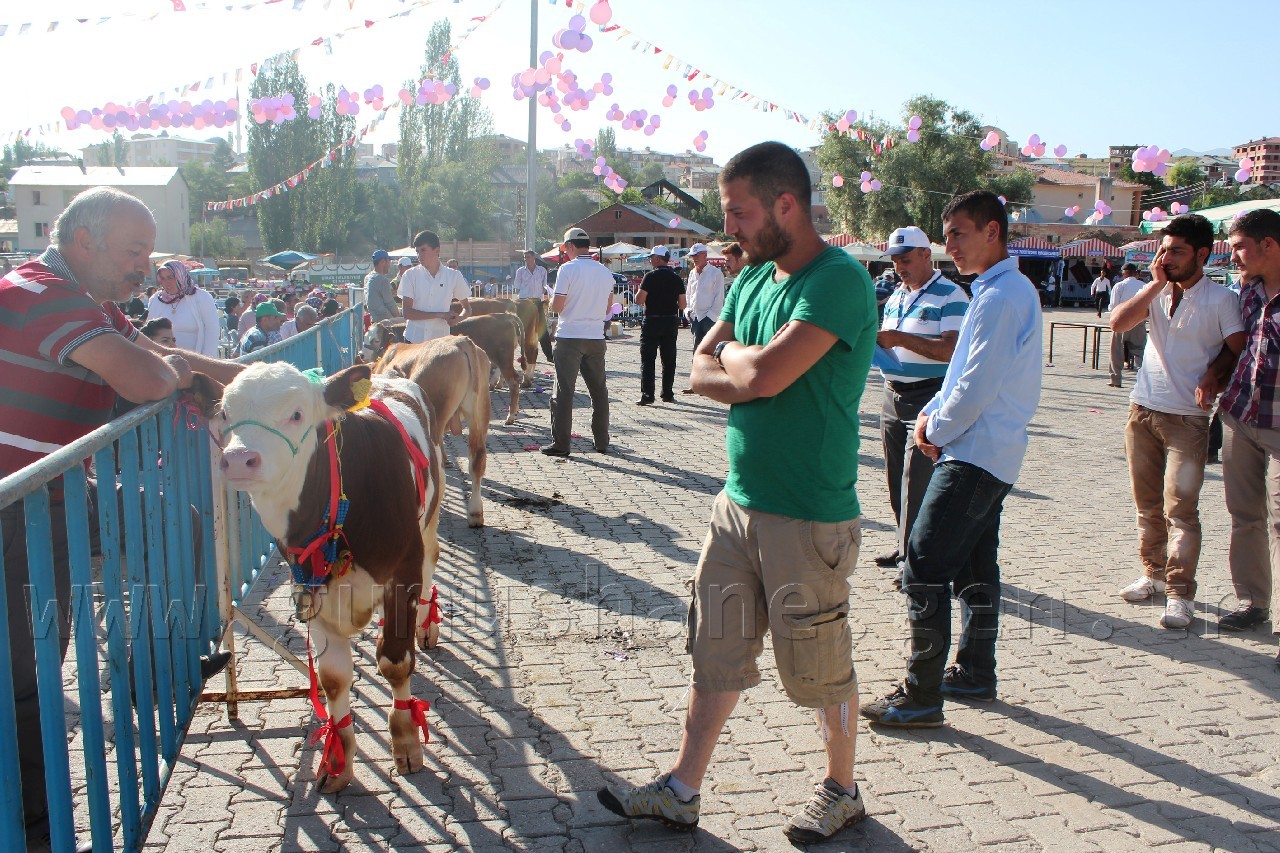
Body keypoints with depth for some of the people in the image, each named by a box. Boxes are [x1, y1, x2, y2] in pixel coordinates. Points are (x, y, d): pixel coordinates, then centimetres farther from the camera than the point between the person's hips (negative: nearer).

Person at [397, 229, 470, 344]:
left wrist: (459, 318, -11)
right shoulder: (410, 275, 2)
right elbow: (406, 313, -4)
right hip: (414, 340, 0)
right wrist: (441, 315, -10)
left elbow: (467, 307, 14)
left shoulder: (454, 276, 4)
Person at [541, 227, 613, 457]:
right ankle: (602, 441, 15)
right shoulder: (605, 272, 8)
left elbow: (557, 306, -12)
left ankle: (560, 444, 0)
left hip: (570, 338, -5)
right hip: (596, 338, 5)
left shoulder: (568, 269, -9)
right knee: (599, 390, 11)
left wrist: (551, 301, 10)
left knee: (563, 391, 0)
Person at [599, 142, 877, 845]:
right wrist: (755, 375, -11)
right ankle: (681, 793, 27)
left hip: (808, 517, -7)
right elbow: (700, 371, 7)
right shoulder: (752, 278, 10)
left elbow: (764, 373, -27)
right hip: (738, 503, 7)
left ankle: (841, 792, 32)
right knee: (714, 656, 14)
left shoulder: (840, 280, -17)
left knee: (819, 669, 10)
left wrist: (733, 353, -6)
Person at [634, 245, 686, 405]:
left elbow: (639, 300, -13)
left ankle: (647, 395, -5)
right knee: (669, 359, 10)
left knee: (648, 359, -1)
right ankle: (668, 394, 13)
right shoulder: (677, 278, 4)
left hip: (652, 321, -5)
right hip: (671, 322, 5)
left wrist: (640, 290, 7)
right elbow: (682, 305, 6)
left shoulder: (651, 276, -11)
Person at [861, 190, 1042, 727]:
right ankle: (975, 674, 30)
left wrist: (936, 429, -7)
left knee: (924, 570, -8)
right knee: (975, 567, 18)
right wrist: (933, 413, 5)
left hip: (972, 459, -11)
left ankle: (922, 697, -1)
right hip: (992, 458, 11)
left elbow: (977, 389, -23)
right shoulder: (1008, 290, 14)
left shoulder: (1001, 296, -18)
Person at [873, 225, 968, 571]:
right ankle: (905, 544, 25)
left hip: (929, 398, -8)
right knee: (896, 476, 12)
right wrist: (874, 340, 2)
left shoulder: (950, 296, -8)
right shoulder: (896, 296, 16)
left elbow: (951, 349, -20)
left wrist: (900, 338, -24)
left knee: (916, 482, -9)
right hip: (893, 396, 8)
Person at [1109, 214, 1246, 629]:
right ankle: (1154, 573, 25)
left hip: (1188, 418, -5)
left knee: (1179, 508, -9)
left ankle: (1180, 594, -4)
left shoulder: (1221, 300, -5)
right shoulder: (1156, 292, 8)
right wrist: (1157, 283, -9)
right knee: (1148, 503, 12)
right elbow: (1118, 322, -8)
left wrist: (1212, 375, -17)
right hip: (1143, 410, 5)